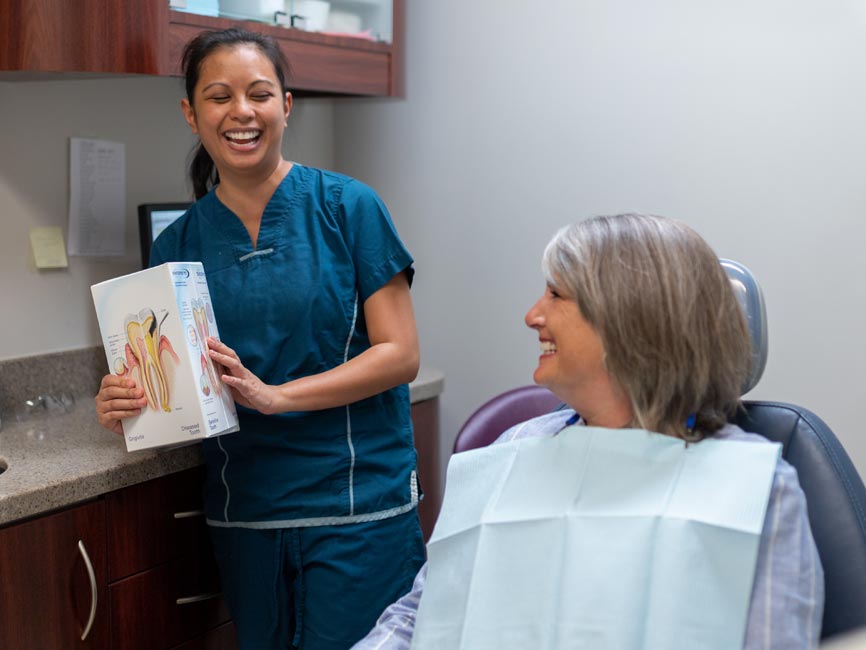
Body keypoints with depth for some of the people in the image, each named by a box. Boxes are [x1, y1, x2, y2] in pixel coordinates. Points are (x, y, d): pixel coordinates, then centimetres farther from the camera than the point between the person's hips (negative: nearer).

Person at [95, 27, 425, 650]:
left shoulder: (346, 207, -5)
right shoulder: (177, 244, 6)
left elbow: (401, 355, -9)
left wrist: (274, 396, -20)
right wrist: (128, 405, -11)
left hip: (356, 509, -3)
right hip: (243, 515, 4)